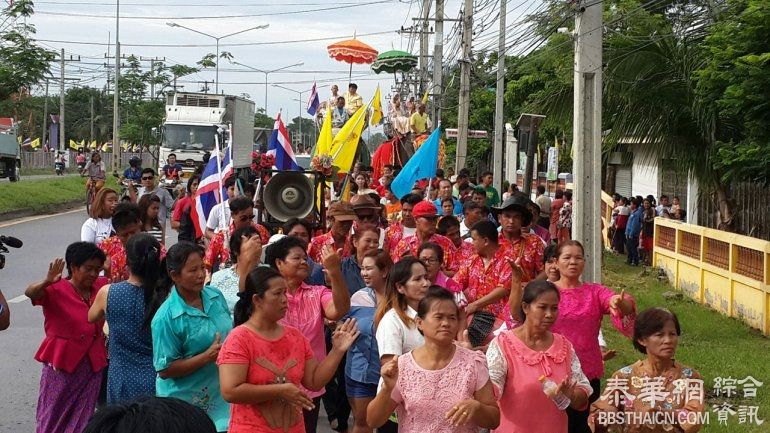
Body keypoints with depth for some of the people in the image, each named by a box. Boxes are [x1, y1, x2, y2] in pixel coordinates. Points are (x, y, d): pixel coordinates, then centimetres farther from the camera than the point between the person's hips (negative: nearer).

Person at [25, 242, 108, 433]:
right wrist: (47, 281, -52)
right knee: (55, 415, 12)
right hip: (62, 364, -4)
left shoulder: (101, 287, 2)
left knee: (83, 417, 12)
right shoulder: (56, 290, -14)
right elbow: (30, 292, -33)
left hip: (92, 364, 4)